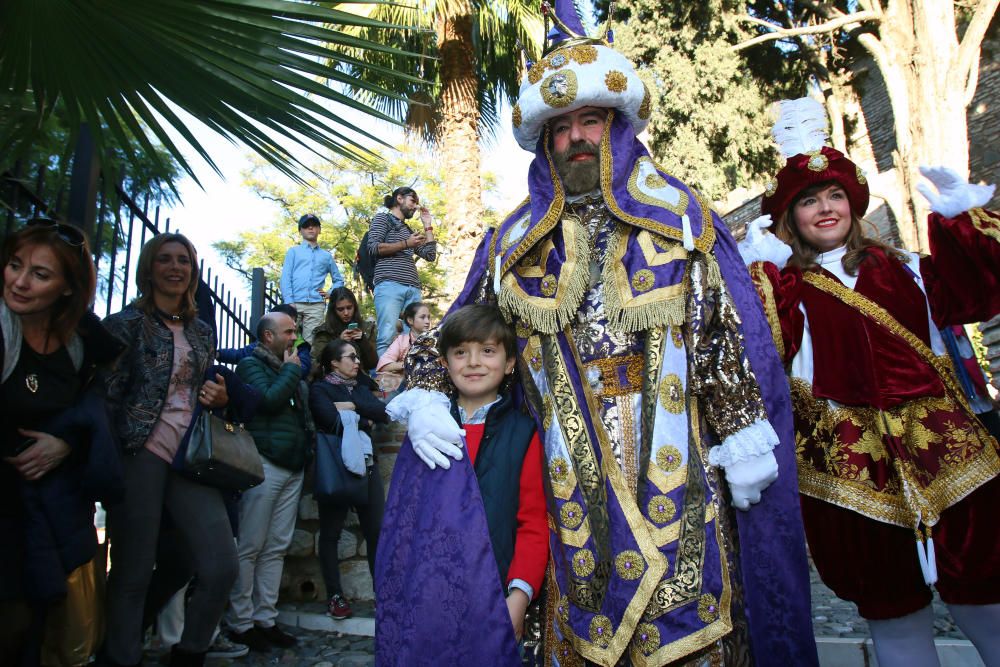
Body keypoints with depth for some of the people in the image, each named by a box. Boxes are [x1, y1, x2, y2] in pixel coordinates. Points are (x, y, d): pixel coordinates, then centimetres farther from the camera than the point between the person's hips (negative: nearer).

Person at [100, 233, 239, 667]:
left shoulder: (201, 332, 17)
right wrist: (112, 460, -14)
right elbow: (106, 395, -5)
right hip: (140, 456, -4)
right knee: (133, 574, 1)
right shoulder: (127, 323, 1)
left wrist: (220, 399, 5)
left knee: (222, 568, -3)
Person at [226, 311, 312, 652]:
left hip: (293, 468, 7)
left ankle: (265, 618, 16)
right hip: (265, 465, -7)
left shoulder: (291, 369, 21)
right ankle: (240, 622, 8)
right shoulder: (252, 364, 0)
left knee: (276, 548, 8)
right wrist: (291, 369, -4)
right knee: (250, 547, -2)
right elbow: (268, 399, -17)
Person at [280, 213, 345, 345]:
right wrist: (289, 302, -9)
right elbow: (285, 278, 4)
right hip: (295, 303, -1)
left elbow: (339, 280, 28)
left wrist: (330, 293, 8)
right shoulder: (293, 251, 14)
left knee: (311, 342, -7)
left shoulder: (326, 256, 20)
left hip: (316, 305, 1)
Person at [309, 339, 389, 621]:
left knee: (376, 530, 1)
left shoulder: (361, 388, 17)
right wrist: (365, 421, -4)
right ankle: (335, 596, 14)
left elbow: (383, 412, 0)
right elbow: (334, 422, -17)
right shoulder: (319, 389, 0)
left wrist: (354, 406, -12)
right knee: (330, 532, 4)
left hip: (366, 465, 5)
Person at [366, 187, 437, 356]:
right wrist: (406, 244, -5)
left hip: (413, 289, 6)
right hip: (389, 285, -6)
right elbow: (373, 247, -2)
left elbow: (430, 255, 24)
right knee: (387, 337, -19)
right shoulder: (383, 218, 14)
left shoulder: (409, 230, 31)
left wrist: (428, 225, 26)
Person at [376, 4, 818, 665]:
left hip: (674, 469, -1)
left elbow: (731, 336, 0)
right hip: (575, 480, 2)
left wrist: (744, 442, -3)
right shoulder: (517, 240, 7)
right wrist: (423, 397, 1)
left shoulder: (679, 215, 1)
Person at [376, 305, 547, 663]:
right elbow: (405, 513, 10)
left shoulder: (522, 432, -4)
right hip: (426, 596, 3)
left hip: (497, 599, -2)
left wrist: (520, 596, -17)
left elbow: (534, 522, -7)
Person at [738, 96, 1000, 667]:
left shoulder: (901, 268, 10)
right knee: (889, 600, 12)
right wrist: (760, 274, -17)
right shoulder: (787, 289, 2)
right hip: (852, 462, -2)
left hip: (941, 446, 2)